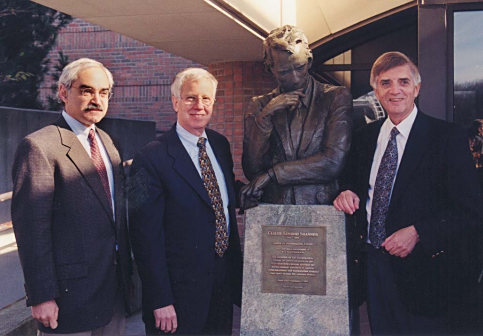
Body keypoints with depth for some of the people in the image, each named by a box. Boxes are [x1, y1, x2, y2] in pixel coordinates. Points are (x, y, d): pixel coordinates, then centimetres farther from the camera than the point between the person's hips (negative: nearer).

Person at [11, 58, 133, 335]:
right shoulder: (39, 146, -13)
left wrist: (126, 267, 16)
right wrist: (42, 296, -17)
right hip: (73, 290, -7)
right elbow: (30, 227, -16)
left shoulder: (106, 141, 12)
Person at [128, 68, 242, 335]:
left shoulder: (221, 145, 7)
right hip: (180, 291, -6)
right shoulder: (152, 158, -15)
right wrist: (160, 301, -18)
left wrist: (236, 270, 14)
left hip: (225, 282, 7)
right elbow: (146, 236, -16)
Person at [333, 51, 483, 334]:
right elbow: (355, 185, 18)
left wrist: (417, 233, -22)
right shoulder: (365, 138, 7)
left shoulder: (447, 137, -10)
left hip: (423, 271, -5)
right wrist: (348, 195, -5)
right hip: (374, 266, 5)